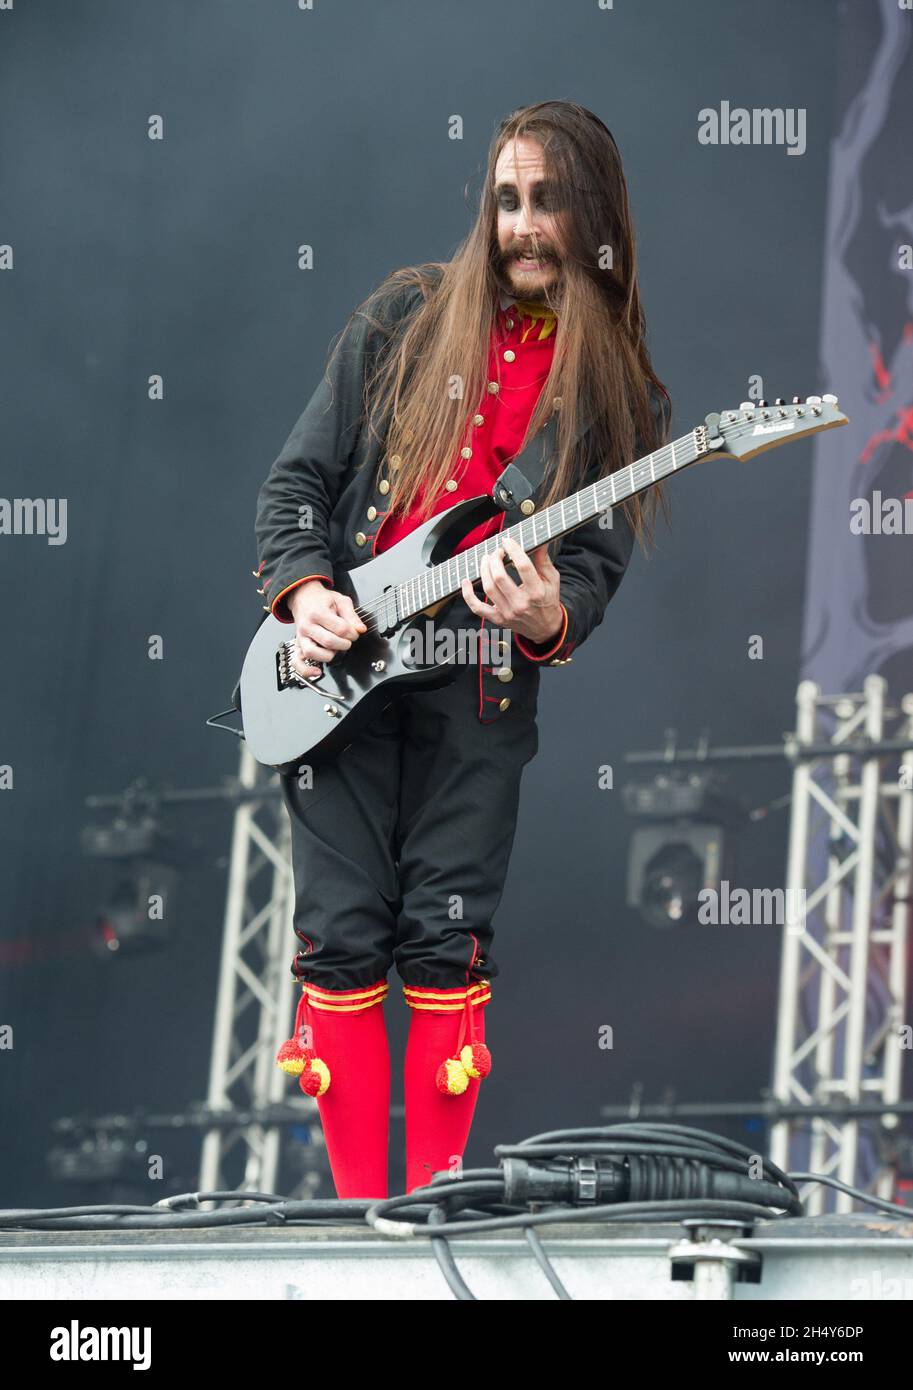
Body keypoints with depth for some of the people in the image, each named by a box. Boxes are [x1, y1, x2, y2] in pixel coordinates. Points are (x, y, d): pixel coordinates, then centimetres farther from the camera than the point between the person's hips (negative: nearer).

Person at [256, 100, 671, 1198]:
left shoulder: (622, 393, 7)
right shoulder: (407, 319, 7)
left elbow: (599, 560, 3)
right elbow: (298, 478, 8)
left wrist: (549, 619, -19)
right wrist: (303, 592, -9)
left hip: (482, 688, 0)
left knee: (447, 943, -2)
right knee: (343, 938, -4)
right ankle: (357, 1209, 2)